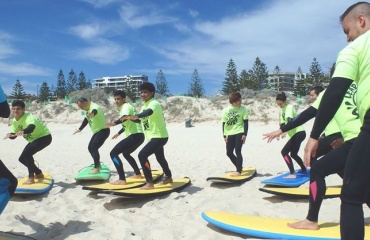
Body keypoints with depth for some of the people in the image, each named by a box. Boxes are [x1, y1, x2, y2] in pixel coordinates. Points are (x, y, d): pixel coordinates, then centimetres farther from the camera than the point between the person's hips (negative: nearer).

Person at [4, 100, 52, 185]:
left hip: (44, 137, -9)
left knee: (27, 152, -28)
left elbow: (32, 127, -53)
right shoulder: (14, 121, -4)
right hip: (34, 139, 9)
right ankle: (38, 173, 29)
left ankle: (31, 178, -18)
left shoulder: (28, 117, -30)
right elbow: (14, 135, 3)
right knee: (22, 158, 8)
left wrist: (23, 131, -72)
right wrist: (10, 135, -20)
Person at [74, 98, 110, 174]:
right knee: (90, 148, 14)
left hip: (103, 130, -10)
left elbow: (95, 111, -50)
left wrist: (92, 113, -72)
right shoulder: (88, 109, 9)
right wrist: (80, 129, 28)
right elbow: (86, 120, 24)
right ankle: (97, 164, 28)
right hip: (97, 131, 10)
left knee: (94, 148, -18)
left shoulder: (94, 107, -23)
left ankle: (97, 168, -16)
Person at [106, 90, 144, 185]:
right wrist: (118, 133, 46)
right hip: (138, 135, 10)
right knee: (126, 153, 31)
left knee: (113, 153, -11)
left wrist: (114, 123, -50)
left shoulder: (126, 106, -8)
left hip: (135, 135, -10)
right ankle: (138, 174, 36)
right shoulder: (125, 107, 23)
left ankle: (122, 179, -15)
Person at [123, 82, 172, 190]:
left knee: (142, 155, -19)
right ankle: (168, 177, 47)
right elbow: (139, 118, 14)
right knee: (160, 157, 26)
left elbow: (149, 112, -43)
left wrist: (135, 116, -59)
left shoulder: (154, 103, -20)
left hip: (159, 136, -10)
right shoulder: (145, 105, 9)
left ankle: (149, 183, -12)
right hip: (155, 136, 10)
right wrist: (131, 118, -4)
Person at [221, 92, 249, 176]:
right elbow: (224, 123, 4)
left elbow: (246, 122, -4)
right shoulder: (226, 110, 1)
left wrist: (245, 134, -10)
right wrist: (225, 135, 2)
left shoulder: (243, 109, -4)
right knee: (229, 153, 7)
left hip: (239, 133, -4)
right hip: (230, 134, 4)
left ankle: (239, 171, -3)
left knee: (238, 151, -10)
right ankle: (239, 167, 26)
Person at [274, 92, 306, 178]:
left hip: (299, 133, -9)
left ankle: (292, 174, -16)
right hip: (296, 134, 9)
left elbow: (289, 121, -30)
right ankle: (304, 169, 41)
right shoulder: (282, 110, 11)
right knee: (293, 154, 21)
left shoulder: (289, 107, -15)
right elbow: (282, 123, 13)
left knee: (284, 151, -15)